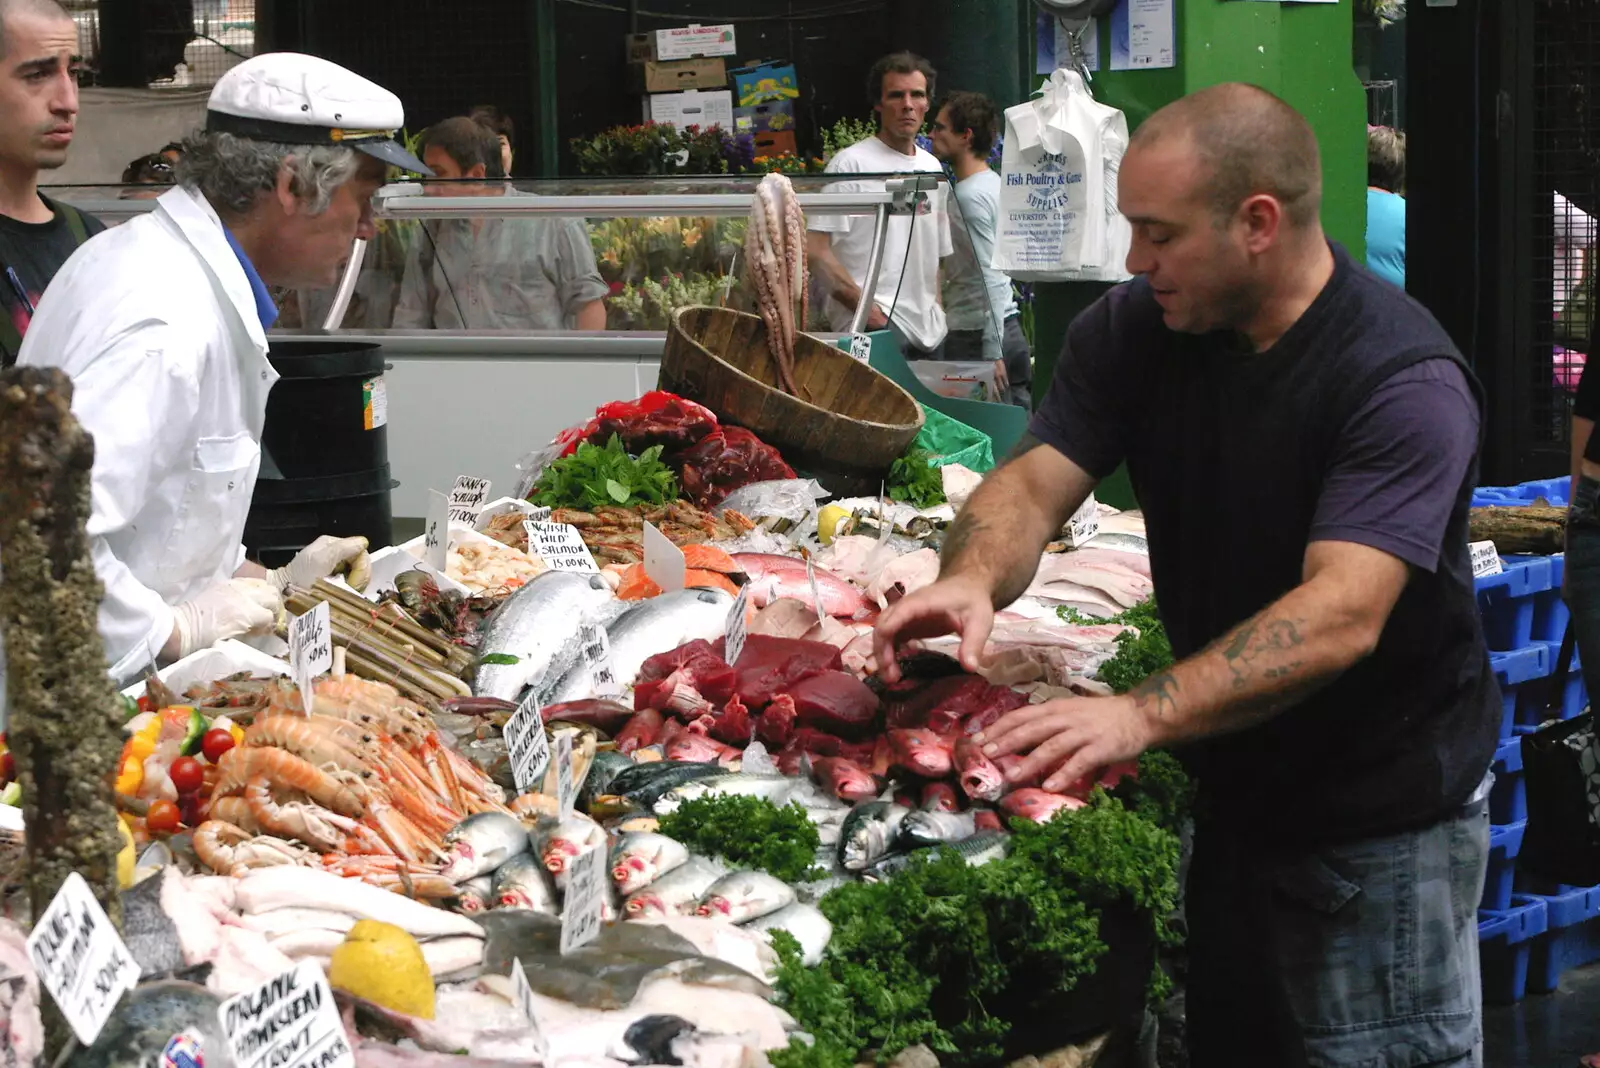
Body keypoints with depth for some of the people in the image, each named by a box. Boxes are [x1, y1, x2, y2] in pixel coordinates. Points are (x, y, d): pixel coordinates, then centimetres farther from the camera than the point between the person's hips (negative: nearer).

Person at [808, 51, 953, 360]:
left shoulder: (933, 169, 18)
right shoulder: (850, 164, -5)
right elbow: (815, 250, -12)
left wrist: (938, 317, 14)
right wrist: (864, 306, -17)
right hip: (875, 320, -7)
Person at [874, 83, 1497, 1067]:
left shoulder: (1406, 381, -25)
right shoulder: (1135, 329, -4)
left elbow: (1341, 615, -35)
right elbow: (1036, 481, -9)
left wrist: (1142, 715, -46)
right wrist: (973, 580, -33)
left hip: (1381, 822, -6)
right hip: (1219, 782, 6)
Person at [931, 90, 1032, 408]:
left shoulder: (969, 196, -15)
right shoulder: (995, 183, 14)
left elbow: (988, 278, -20)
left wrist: (991, 353, -20)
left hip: (975, 335, -10)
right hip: (1010, 325, 10)